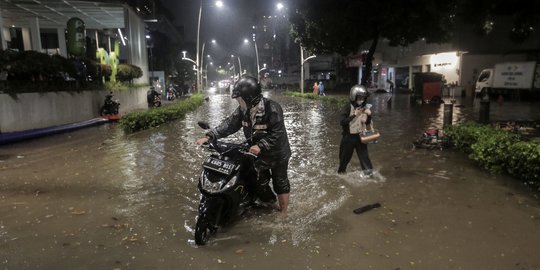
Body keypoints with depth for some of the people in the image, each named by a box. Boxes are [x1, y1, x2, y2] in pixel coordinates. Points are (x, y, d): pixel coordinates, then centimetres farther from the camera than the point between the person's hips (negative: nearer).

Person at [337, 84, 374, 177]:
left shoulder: (365, 108, 1)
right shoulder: (347, 108, -15)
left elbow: (367, 123, 10)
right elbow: (342, 122, -23)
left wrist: (369, 115, -10)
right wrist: (354, 115, -26)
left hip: (360, 135, 3)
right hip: (348, 136, -3)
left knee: (364, 154, -2)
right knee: (345, 157, 10)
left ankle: (369, 172, 2)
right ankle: (341, 172, 32)